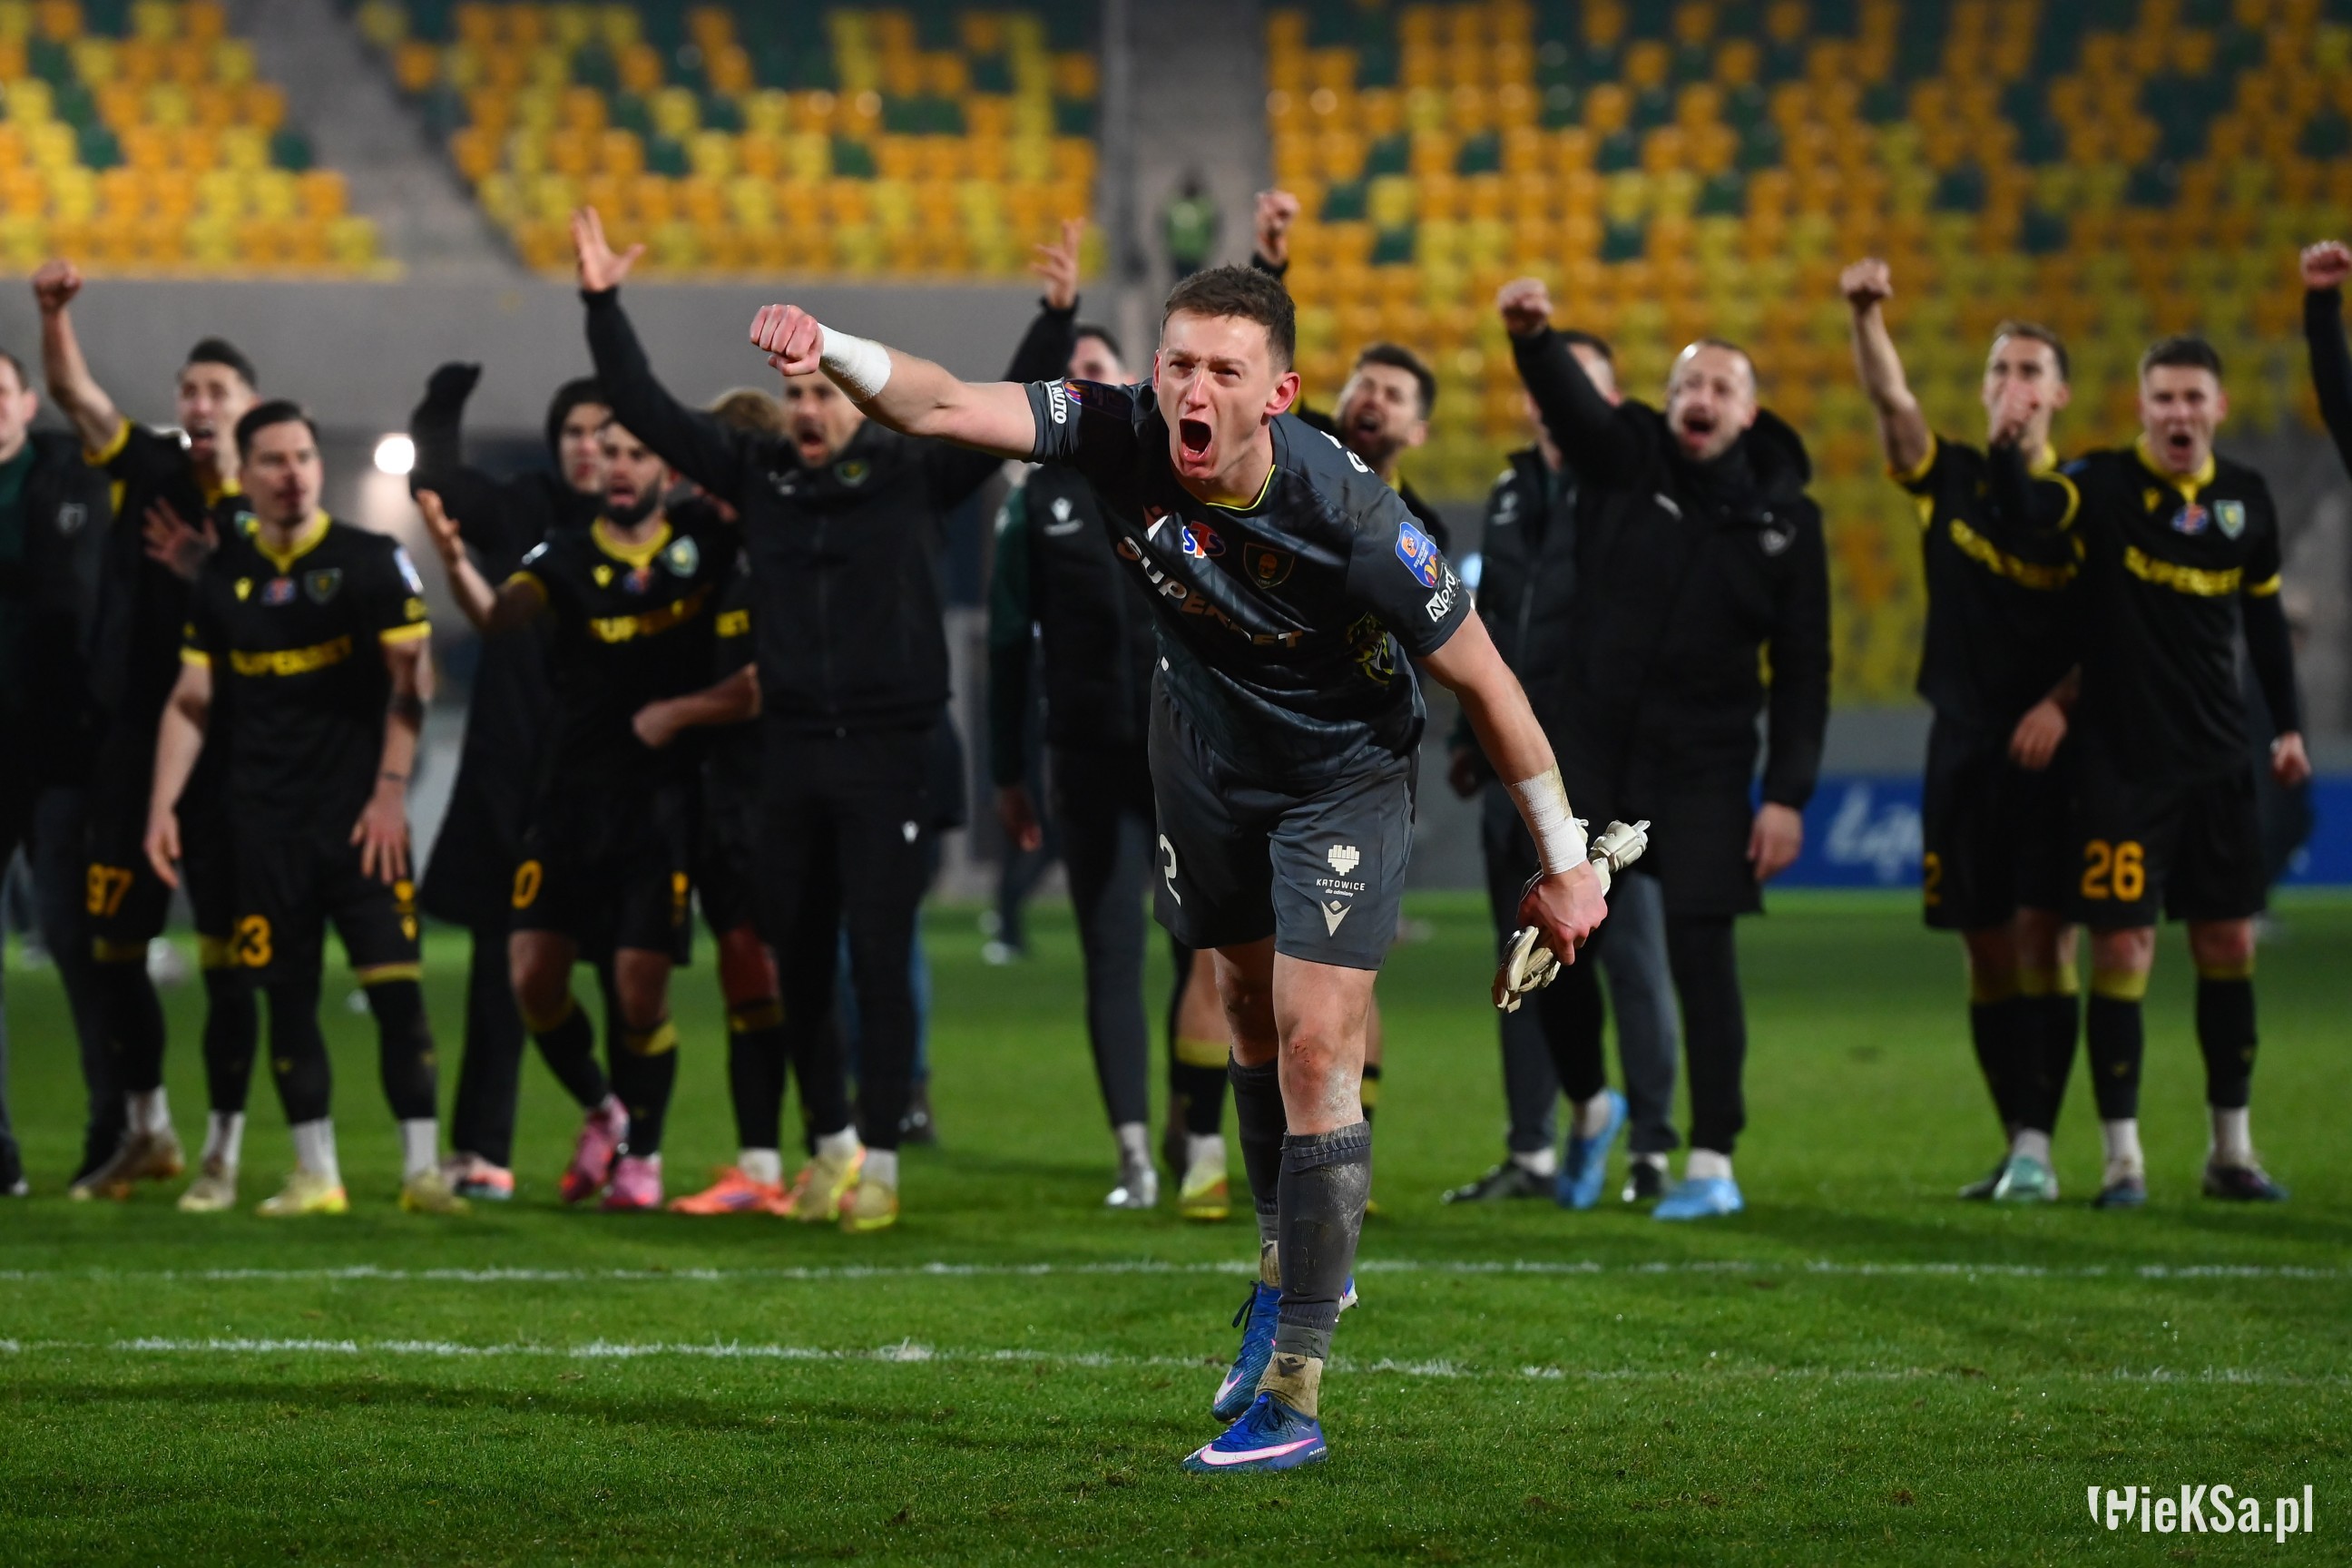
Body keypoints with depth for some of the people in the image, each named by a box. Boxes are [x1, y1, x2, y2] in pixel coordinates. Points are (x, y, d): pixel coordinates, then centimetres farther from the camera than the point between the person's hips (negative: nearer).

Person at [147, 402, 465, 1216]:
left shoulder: (371, 562, -2)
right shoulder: (224, 577, 9)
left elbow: (409, 682, -4)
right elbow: (191, 701, 12)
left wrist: (390, 791, -11)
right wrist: (162, 806, 4)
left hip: (359, 817, -3)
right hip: (265, 821, 4)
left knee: (395, 989, -9)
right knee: (287, 996, 3)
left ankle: (422, 1166, -6)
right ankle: (315, 1173, 9)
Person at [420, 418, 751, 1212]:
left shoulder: (709, 551, 0)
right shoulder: (567, 559, 1)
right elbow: (496, 615, -19)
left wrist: (680, 710, -12)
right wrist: (455, 560, -39)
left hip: (662, 797, -2)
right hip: (571, 794, 2)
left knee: (640, 992, -5)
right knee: (534, 977, -4)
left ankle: (642, 1154, 15)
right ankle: (603, 1113, 21)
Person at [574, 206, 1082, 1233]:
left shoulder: (916, 476, -1)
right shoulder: (758, 475, 7)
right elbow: (648, 411, 6)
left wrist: (1058, 319, -20)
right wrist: (602, 306, -1)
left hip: (889, 754, -4)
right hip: (791, 753, 4)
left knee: (881, 960, -4)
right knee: (798, 962, 9)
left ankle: (880, 1161, 1)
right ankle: (829, 1143, 23)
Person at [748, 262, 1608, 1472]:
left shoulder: (1354, 521, -33)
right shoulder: (1123, 438, -24)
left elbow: (1481, 681, -22)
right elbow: (946, 408, -30)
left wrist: (1566, 861, -14)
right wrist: (828, 354, -52)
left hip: (1344, 774, -5)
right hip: (1206, 751, 5)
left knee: (1314, 1050, -12)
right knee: (1248, 1007, 19)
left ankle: (1292, 1395, -11)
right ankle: (1289, 1270, 44)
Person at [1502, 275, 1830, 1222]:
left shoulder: (1784, 518, -1)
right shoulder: (1626, 459, 1)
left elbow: (1802, 670, 0)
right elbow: (1568, 399, -20)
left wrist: (1789, 793, -7)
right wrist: (1531, 337, -43)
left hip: (1704, 762, -2)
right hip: (1591, 743, 2)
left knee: (1701, 952, -5)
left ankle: (1713, 1164, -1)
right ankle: (1586, 1106, 27)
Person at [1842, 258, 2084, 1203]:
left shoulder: (2081, 502, 3)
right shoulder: (1949, 479, 8)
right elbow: (1892, 401, -8)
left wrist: (2062, 702, -14)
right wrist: (1866, 317, -26)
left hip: (2048, 751, -3)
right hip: (1964, 744, 3)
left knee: (2041, 937, -12)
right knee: (1986, 950, 5)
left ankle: (2037, 1146, -14)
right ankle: (2018, 1148, 13)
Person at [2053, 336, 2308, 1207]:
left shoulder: (2246, 499, 7)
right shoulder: (2101, 484, -7)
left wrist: (2287, 725, 15)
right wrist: (2011, 448, -34)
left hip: (2217, 761, 5)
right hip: (2120, 765, -5)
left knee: (2229, 943, 8)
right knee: (2123, 948, -6)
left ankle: (2233, 1148, 19)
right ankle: (2121, 1156, 2)